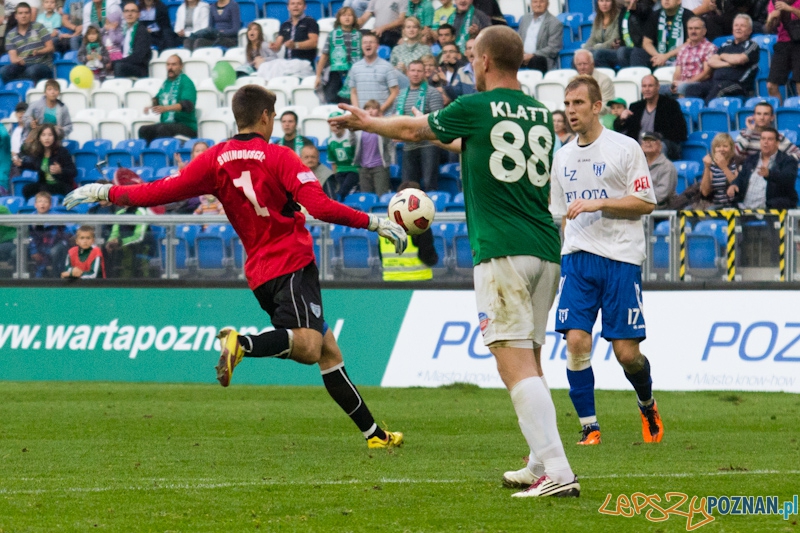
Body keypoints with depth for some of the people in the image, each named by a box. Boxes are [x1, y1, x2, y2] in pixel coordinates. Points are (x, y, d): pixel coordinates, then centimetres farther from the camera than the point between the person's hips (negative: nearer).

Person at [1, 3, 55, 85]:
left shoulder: (39, 27, 5)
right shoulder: (11, 35, 11)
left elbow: (50, 48, 2)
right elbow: (13, 57, 2)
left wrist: (38, 52, -20)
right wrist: (17, 60, -24)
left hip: (43, 65, -3)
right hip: (22, 66, 3)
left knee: (32, 71, -39)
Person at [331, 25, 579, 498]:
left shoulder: (475, 109, -2)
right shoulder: (541, 114, 14)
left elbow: (413, 129, 14)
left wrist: (365, 122, 32)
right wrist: (452, 142, 50)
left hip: (502, 252, -7)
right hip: (545, 250, 7)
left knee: (517, 365, -11)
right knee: (530, 363, 17)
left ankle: (557, 471, -23)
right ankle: (540, 467, 21)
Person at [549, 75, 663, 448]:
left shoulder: (625, 148, -2)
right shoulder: (563, 157, 14)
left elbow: (646, 202, -5)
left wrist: (597, 204, -14)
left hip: (621, 259, -4)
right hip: (577, 259, 4)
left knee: (626, 352, -4)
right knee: (576, 340, -12)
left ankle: (647, 405, 26)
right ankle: (589, 427, -4)